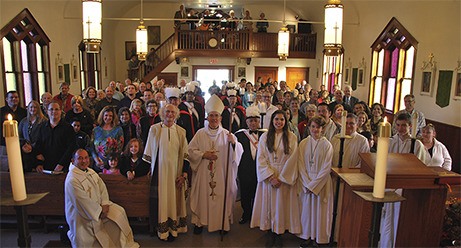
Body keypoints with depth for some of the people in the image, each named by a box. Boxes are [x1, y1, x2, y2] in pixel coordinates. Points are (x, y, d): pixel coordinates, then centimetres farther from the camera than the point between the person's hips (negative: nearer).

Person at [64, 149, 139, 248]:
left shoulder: (91, 172, 4)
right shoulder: (72, 180, -22)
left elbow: (102, 187, 4)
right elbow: (84, 202, -24)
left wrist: (104, 204, -9)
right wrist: (100, 211, -17)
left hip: (99, 205, 8)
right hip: (83, 213, -7)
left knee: (119, 211, -1)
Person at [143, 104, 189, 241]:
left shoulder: (181, 131, 2)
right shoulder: (154, 129, -2)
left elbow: (185, 155, 3)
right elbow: (148, 152, 4)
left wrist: (184, 174, -3)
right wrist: (147, 169, 0)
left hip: (175, 172, 2)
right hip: (159, 171, -1)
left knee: (174, 198, 8)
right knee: (160, 199, 3)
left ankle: (173, 228, 22)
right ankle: (162, 229, 18)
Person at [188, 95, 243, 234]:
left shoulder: (226, 134, 1)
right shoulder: (200, 134, 2)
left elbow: (239, 151, -6)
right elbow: (190, 150, 0)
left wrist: (233, 143, -27)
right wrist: (203, 155, -14)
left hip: (221, 174, 0)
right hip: (203, 174, 0)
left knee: (222, 197, 5)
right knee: (203, 196, 6)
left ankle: (222, 222, 23)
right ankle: (199, 222, 24)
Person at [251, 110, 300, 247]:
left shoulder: (292, 138, -1)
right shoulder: (264, 137, 1)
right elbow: (261, 159, -3)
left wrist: (282, 178, -11)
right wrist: (271, 177, -12)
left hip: (285, 178, -1)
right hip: (268, 177, 1)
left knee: (281, 206, 5)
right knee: (268, 204, 7)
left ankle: (279, 233, 22)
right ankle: (270, 233, 21)